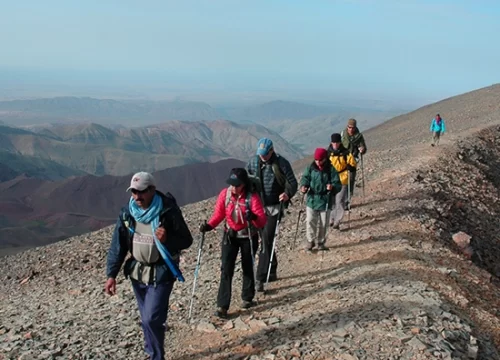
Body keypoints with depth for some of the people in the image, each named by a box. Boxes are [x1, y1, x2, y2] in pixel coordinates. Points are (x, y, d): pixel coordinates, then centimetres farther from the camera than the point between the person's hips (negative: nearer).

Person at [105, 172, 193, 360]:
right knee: (146, 318, 17)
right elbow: (118, 245, 1)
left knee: (152, 318, -10)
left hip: (161, 273, -5)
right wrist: (111, 275, -3)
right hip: (137, 272, 5)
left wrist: (167, 239, -31)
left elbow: (186, 240, -11)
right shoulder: (127, 213, -4)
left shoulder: (168, 212, -17)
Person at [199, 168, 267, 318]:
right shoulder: (225, 194, -11)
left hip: (249, 237, -2)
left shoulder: (252, 197, -21)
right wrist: (209, 225, -22)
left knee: (247, 268, 14)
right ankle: (222, 306, -4)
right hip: (230, 236, 2)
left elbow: (262, 221, -25)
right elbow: (218, 214, -4)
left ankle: (247, 298, 35)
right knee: (226, 269, -5)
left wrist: (254, 217, -47)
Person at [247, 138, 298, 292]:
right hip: (259, 206, 5)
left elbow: (292, 182, -11)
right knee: (265, 240, 14)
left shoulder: (281, 163, -12)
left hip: (275, 207, -5)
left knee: (267, 241, -10)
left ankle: (260, 278, -8)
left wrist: (288, 193, -30)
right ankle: (272, 271, 30)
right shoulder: (253, 162, 1)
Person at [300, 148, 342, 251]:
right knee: (310, 221, 3)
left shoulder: (331, 170, -8)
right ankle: (310, 241, 24)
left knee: (323, 224, 10)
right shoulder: (310, 168, -2)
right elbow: (305, 178, 3)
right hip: (312, 199, 1)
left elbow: (338, 184, -9)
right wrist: (304, 186, -20)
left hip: (325, 201, -1)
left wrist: (332, 187, -32)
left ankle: (320, 242, 29)